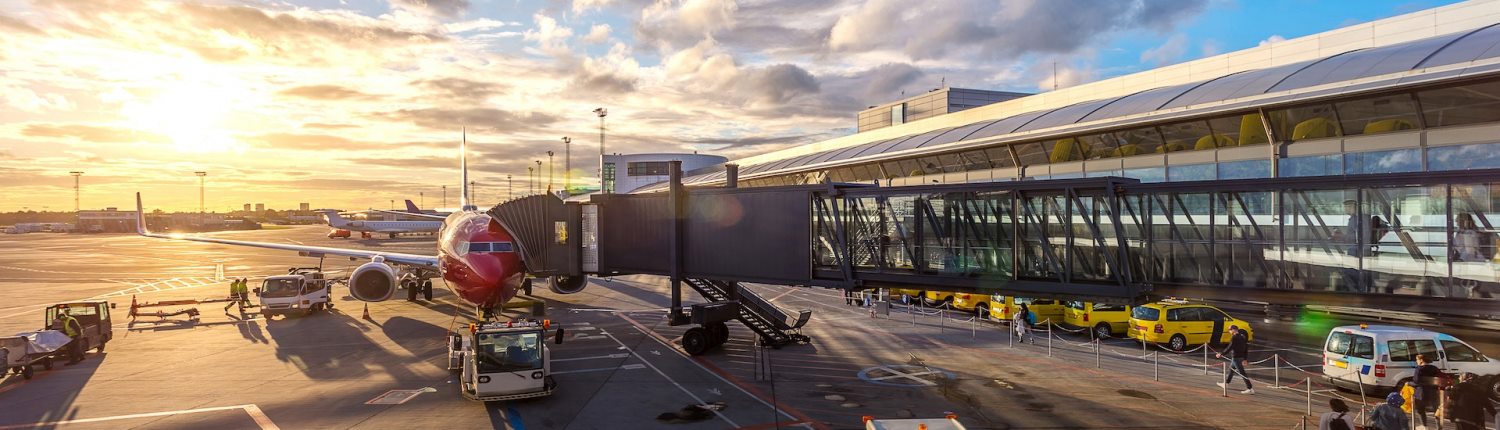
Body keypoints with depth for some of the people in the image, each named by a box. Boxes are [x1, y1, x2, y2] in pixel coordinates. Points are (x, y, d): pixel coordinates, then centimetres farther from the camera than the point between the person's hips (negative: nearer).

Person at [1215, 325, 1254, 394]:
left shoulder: (1234, 338, -17)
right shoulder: (1242, 337, 9)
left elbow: (1230, 348, -21)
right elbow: (1246, 348, 13)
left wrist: (1221, 354, -14)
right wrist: (1245, 358, 19)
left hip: (1236, 357, -10)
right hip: (1241, 357, 10)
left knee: (1242, 373, -6)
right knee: (1231, 369, 24)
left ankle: (1250, 389, -6)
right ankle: (1226, 383, 38)